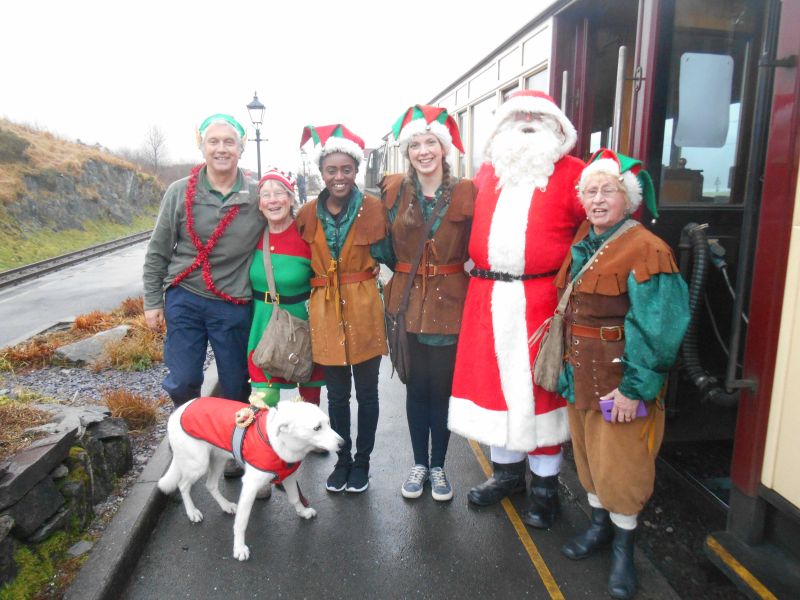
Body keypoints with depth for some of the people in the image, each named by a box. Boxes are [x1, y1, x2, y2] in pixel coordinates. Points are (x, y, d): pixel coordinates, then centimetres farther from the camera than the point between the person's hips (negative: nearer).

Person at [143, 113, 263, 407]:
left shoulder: (258, 196, -4)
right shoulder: (180, 192, -2)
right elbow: (157, 253, 5)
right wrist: (152, 301, 4)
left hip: (234, 305, 0)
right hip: (184, 299, 1)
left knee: (236, 387, 11)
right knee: (182, 382, 6)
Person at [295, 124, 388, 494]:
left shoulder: (373, 208, -5)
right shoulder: (308, 212, 1)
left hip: (364, 310, -2)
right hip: (325, 311, 2)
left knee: (366, 392, 11)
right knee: (336, 394, 13)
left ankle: (362, 461, 29)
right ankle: (342, 461, 32)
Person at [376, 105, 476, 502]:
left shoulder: (465, 193, -4)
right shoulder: (393, 190, 1)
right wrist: (403, 270, 5)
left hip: (449, 303, -1)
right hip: (408, 301, 2)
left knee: (443, 387, 7)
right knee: (416, 386, 12)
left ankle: (438, 466, 26)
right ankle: (419, 463, 29)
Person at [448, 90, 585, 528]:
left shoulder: (571, 173, 0)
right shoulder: (488, 171, 14)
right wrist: (476, 260, 13)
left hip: (542, 299, -4)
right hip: (489, 298, 5)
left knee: (540, 387, 5)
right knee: (494, 380, 12)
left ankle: (545, 485, 24)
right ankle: (507, 471, 33)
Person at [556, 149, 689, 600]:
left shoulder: (647, 251, -16)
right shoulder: (582, 245, 7)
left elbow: (656, 329, -20)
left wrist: (635, 387, -20)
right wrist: (567, 367, 13)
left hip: (621, 379, -7)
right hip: (580, 377, 7)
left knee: (620, 463, 5)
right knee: (588, 455, 19)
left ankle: (623, 549, 26)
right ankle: (600, 526, 40)